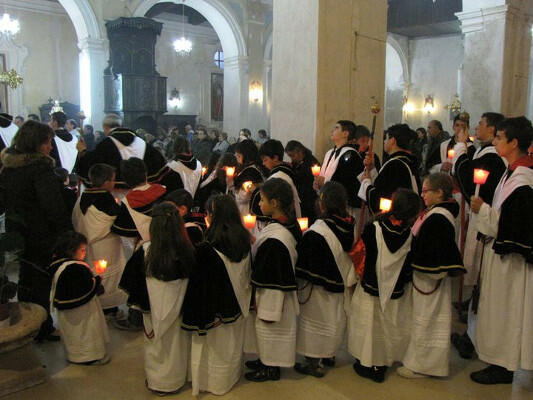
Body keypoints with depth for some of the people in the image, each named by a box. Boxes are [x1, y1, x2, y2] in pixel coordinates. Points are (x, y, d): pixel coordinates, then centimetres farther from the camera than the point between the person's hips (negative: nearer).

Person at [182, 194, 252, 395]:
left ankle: (214, 382, 36)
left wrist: (197, 317, -9)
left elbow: (199, 285, -20)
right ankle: (233, 374, 46)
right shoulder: (244, 241, -10)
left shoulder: (206, 249, -29)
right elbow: (248, 275, 3)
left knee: (215, 345, 17)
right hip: (238, 306, 5)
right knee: (233, 344, 25)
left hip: (215, 309, -5)